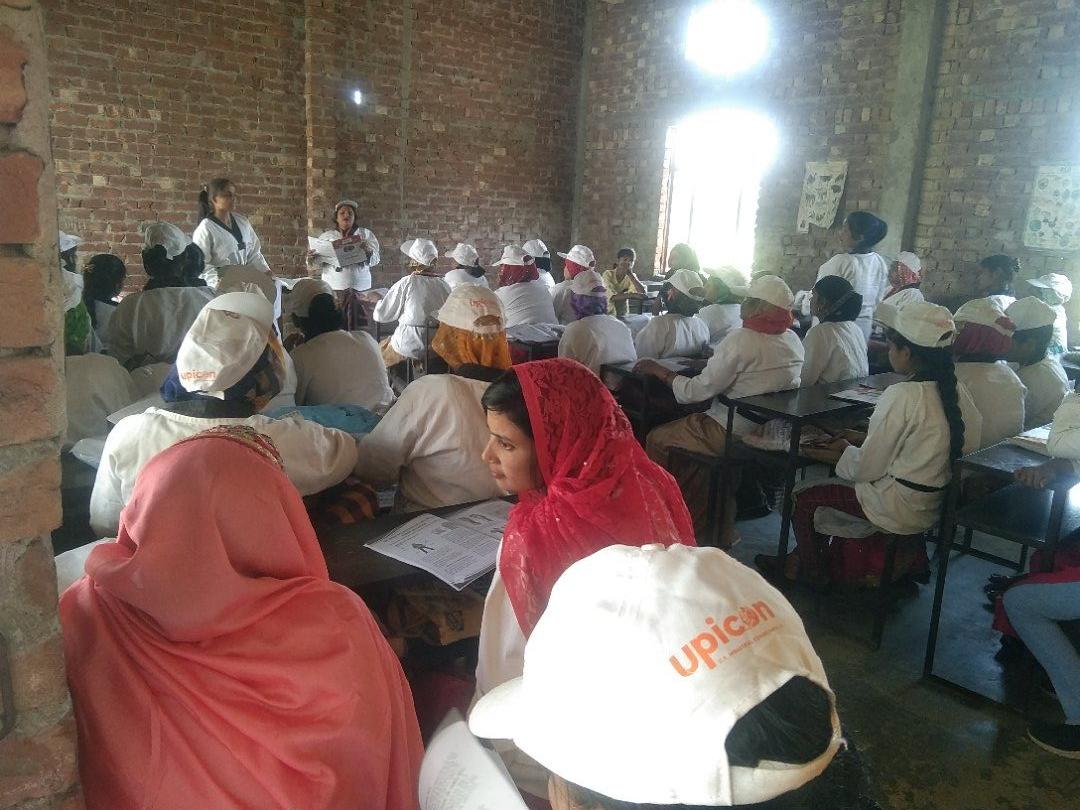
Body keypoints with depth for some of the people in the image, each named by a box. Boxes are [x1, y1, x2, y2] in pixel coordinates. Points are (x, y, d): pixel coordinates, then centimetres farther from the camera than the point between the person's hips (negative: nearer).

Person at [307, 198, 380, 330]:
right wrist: (312, 258, -11)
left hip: (360, 289, 0)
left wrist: (368, 251, -18)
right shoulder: (326, 236, 14)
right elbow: (318, 265, 10)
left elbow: (375, 260, 2)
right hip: (334, 288, 0)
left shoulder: (366, 234, 12)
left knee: (358, 328, -8)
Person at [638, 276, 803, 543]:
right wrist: (715, 359, 19)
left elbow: (696, 392, -20)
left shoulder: (741, 340, -23)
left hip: (732, 434, -9)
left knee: (657, 439, 6)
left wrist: (659, 371, -8)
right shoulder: (793, 341, 1)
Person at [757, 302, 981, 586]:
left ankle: (812, 573, 27)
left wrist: (845, 450, 5)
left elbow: (868, 467, -19)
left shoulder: (902, 395, -24)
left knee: (803, 497, 7)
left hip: (901, 509, -8)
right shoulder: (954, 390, -2)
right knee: (835, 481, 26)